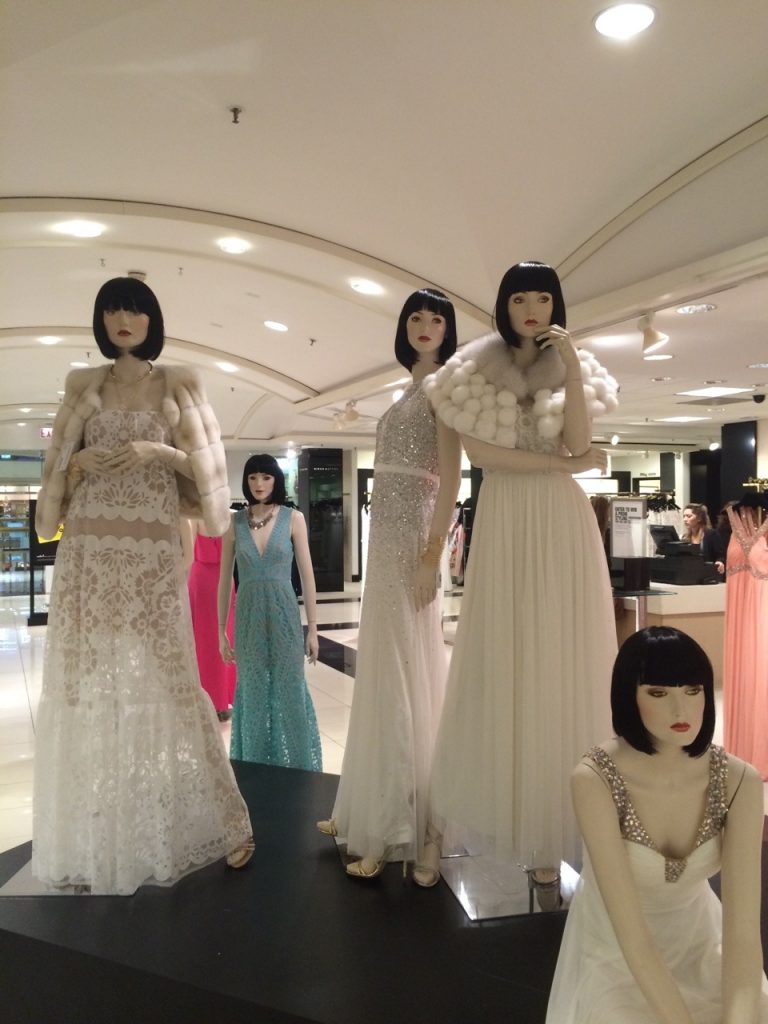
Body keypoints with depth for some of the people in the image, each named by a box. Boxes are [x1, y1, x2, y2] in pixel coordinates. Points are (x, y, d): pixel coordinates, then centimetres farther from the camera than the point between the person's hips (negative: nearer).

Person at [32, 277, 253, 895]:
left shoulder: (177, 386, 8)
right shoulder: (85, 387, 14)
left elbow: (205, 464, 4)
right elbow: (59, 473, 15)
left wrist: (158, 452, -11)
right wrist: (80, 462, -6)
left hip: (152, 552, -2)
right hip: (88, 552, 3)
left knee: (163, 682, -3)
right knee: (88, 685, 3)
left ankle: (223, 824, 11)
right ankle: (96, 839, 16)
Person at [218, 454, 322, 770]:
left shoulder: (293, 518, -2)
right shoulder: (235, 523, 2)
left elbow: (306, 575, 0)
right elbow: (225, 580, 6)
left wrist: (313, 627, -2)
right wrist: (221, 630, 6)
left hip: (284, 613, -1)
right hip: (248, 616, 1)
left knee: (289, 691, 6)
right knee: (252, 693, 10)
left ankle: (296, 768, 21)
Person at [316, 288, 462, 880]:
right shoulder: (410, 391, 21)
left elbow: (451, 476, -14)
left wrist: (432, 553, -22)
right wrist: (399, 548, 18)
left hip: (412, 536, -9)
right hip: (387, 537, 9)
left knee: (406, 675, -6)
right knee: (383, 674, 12)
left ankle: (401, 831, 2)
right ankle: (371, 812, 24)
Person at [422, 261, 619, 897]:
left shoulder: (575, 369, 10)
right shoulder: (475, 371, 4)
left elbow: (578, 440, -6)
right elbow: (479, 452, -8)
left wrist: (571, 364, -10)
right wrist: (561, 462, -10)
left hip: (563, 527, 2)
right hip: (505, 524, -1)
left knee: (563, 665, 0)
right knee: (500, 665, 0)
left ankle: (549, 830, 9)